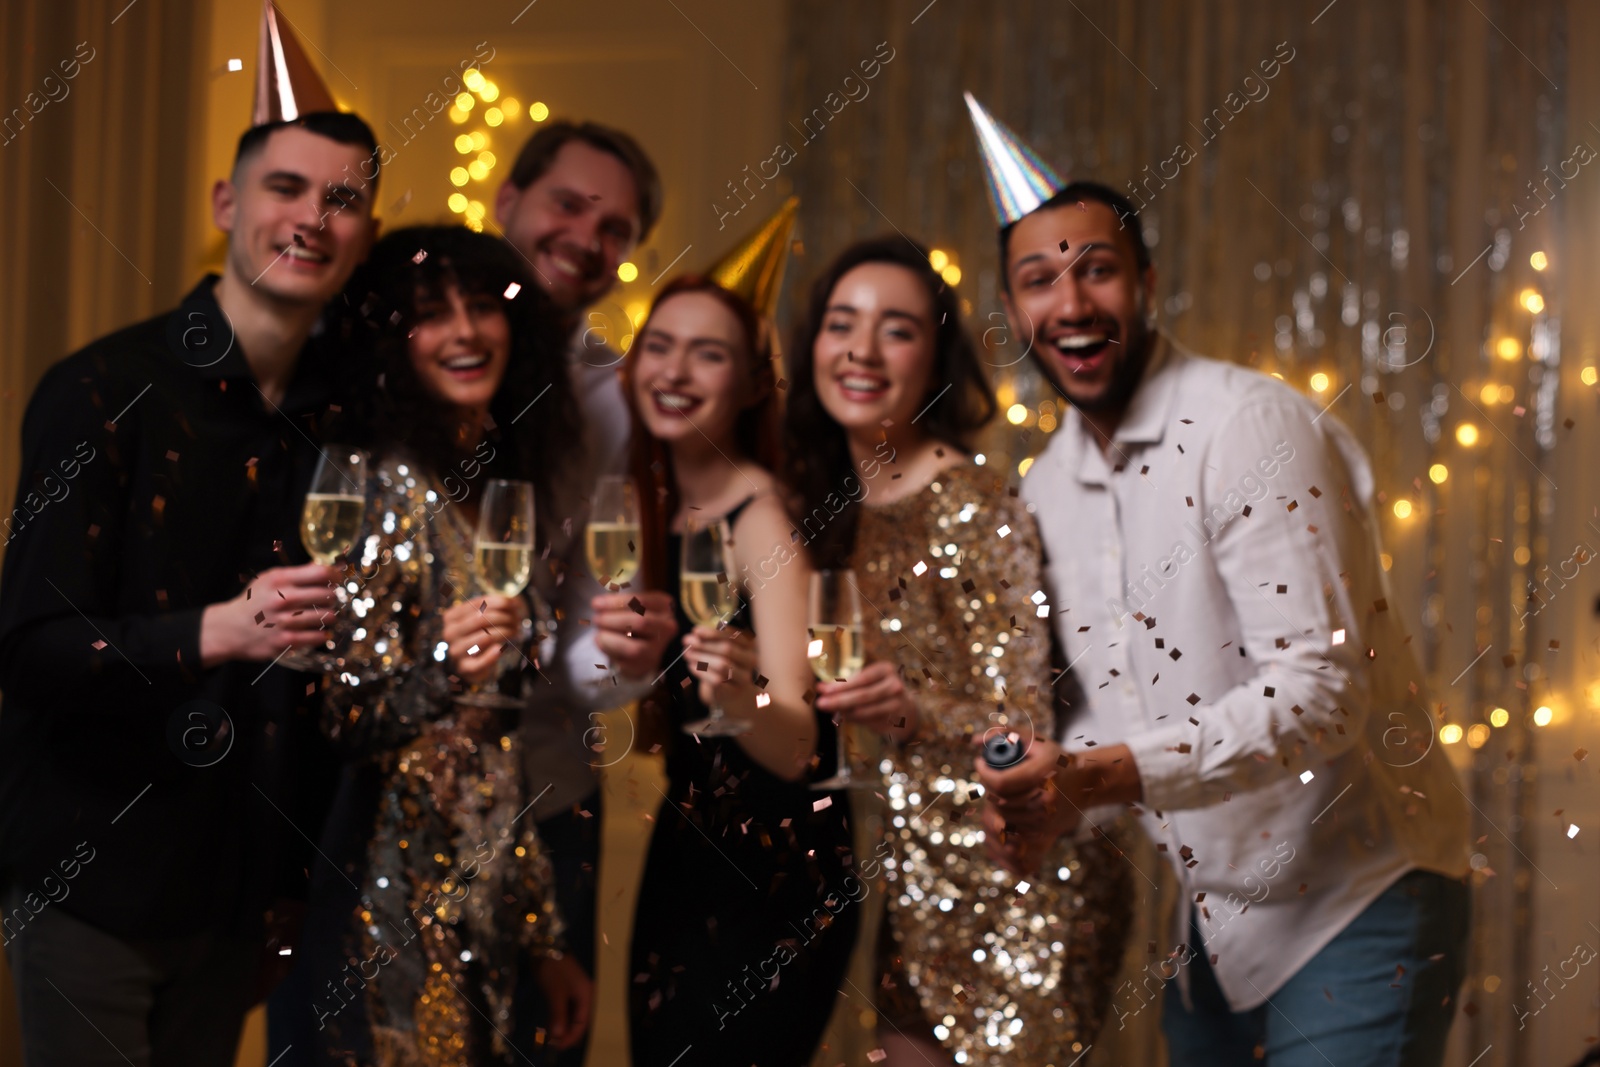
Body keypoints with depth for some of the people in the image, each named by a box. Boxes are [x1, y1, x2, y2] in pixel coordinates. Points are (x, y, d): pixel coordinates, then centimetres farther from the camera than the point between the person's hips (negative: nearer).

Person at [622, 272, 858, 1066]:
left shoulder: (762, 516, -17)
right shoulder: (659, 506, 4)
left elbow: (795, 746, -27)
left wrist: (741, 697, -45)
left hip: (777, 876, -7)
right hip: (684, 852, 7)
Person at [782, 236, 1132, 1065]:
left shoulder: (974, 508, -14)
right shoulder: (841, 509, 7)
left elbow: (1022, 731, -17)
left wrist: (915, 713, -33)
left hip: (1015, 885, -7)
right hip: (915, 891, 7)